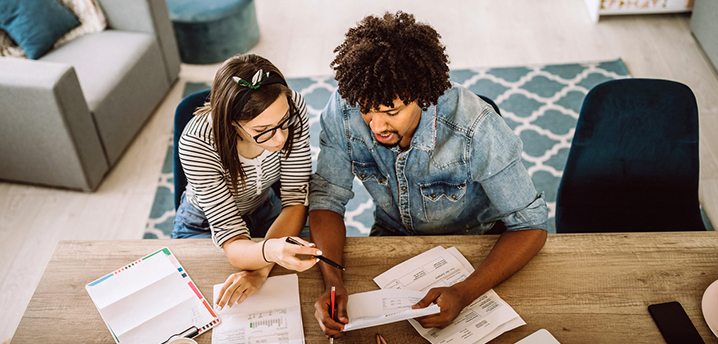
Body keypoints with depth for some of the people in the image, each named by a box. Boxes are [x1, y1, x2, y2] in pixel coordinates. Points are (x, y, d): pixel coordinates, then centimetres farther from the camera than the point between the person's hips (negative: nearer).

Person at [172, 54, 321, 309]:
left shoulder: (292, 108, -28)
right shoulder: (196, 144, -36)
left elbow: (296, 199, -22)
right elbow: (230, 238, -36)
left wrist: (261, 270, -35)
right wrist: (270, 251, -60)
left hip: (264, 211, 3)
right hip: (205, 226, -2)